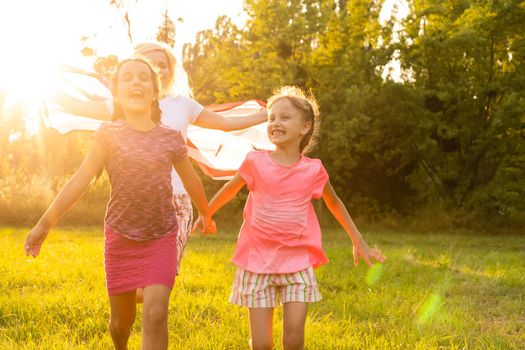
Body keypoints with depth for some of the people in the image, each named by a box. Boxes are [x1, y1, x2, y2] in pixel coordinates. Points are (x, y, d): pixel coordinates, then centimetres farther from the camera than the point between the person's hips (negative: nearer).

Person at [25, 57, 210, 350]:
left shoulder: (171, 138, -1)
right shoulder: (109, 134, -5)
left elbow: (192, 183, 13)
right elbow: (80, 180, -6)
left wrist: (207, 215, 26)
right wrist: (45, 224, -9)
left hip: (161, 238, 0)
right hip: (120, 237, 0)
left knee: (156, 312, -16)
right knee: (122, 318, 13)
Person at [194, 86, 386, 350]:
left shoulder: (313, 170, -2)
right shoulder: (256, 162, -5)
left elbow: (334, 203, 16)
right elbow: (229, 190, 15)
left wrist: (359, 243, 20)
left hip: (297, 263, 0)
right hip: (258, 261, 0)